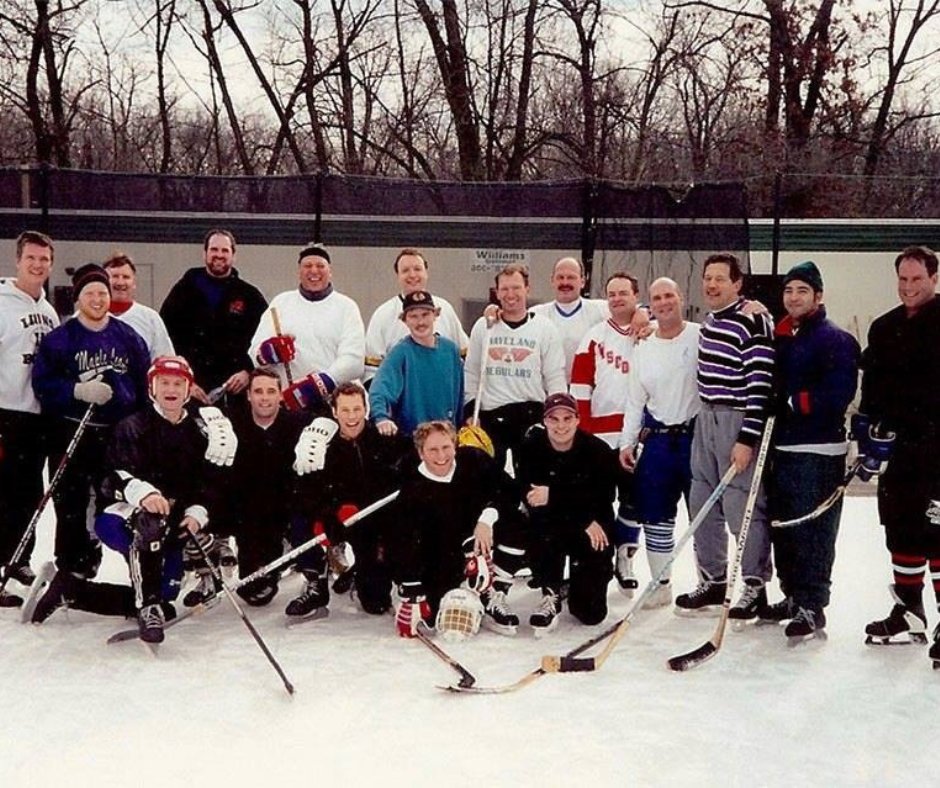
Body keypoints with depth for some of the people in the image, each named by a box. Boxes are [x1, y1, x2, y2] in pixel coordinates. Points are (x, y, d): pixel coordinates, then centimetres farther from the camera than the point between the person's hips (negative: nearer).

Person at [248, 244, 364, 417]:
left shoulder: (346, 307, 5)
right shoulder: (281, 303, 13)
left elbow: (352, 360, -6)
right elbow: (255, 351, 7)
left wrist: (314, 387, -18)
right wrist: (270, 351, -17)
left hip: (334, 407, -2)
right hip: (285, 404, 2)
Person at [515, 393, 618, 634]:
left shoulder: (599, 451, -15)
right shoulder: (531, 448, -11)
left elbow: (601, 500, -25)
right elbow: (531, 500, -20)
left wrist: (553, 496, -34)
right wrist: (584, 521, -26)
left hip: (594, 533, 0)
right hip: (551, 528, 1)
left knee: (591, 613, -5)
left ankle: (578, 588, 32)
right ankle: (551, 597, -16)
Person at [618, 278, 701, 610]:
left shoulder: (701, 337, -6)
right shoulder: (643, 349, 10)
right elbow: (635, 400, 14)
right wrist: (627, 443, 10)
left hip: (696, 436, -5)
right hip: (657, 440, 5)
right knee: (655, 516, 9)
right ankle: (660, 584, 21)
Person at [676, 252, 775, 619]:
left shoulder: (754, 322, -14)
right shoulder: (709, 321, 13)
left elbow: (761, 384, -18)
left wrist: (747, 439, -20)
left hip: (739, 422, -9)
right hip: (706, 419, 9)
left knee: (743, 506, -5)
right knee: (703, 502, 12)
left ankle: (755, 587, 8)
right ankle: (712, 581, 24)